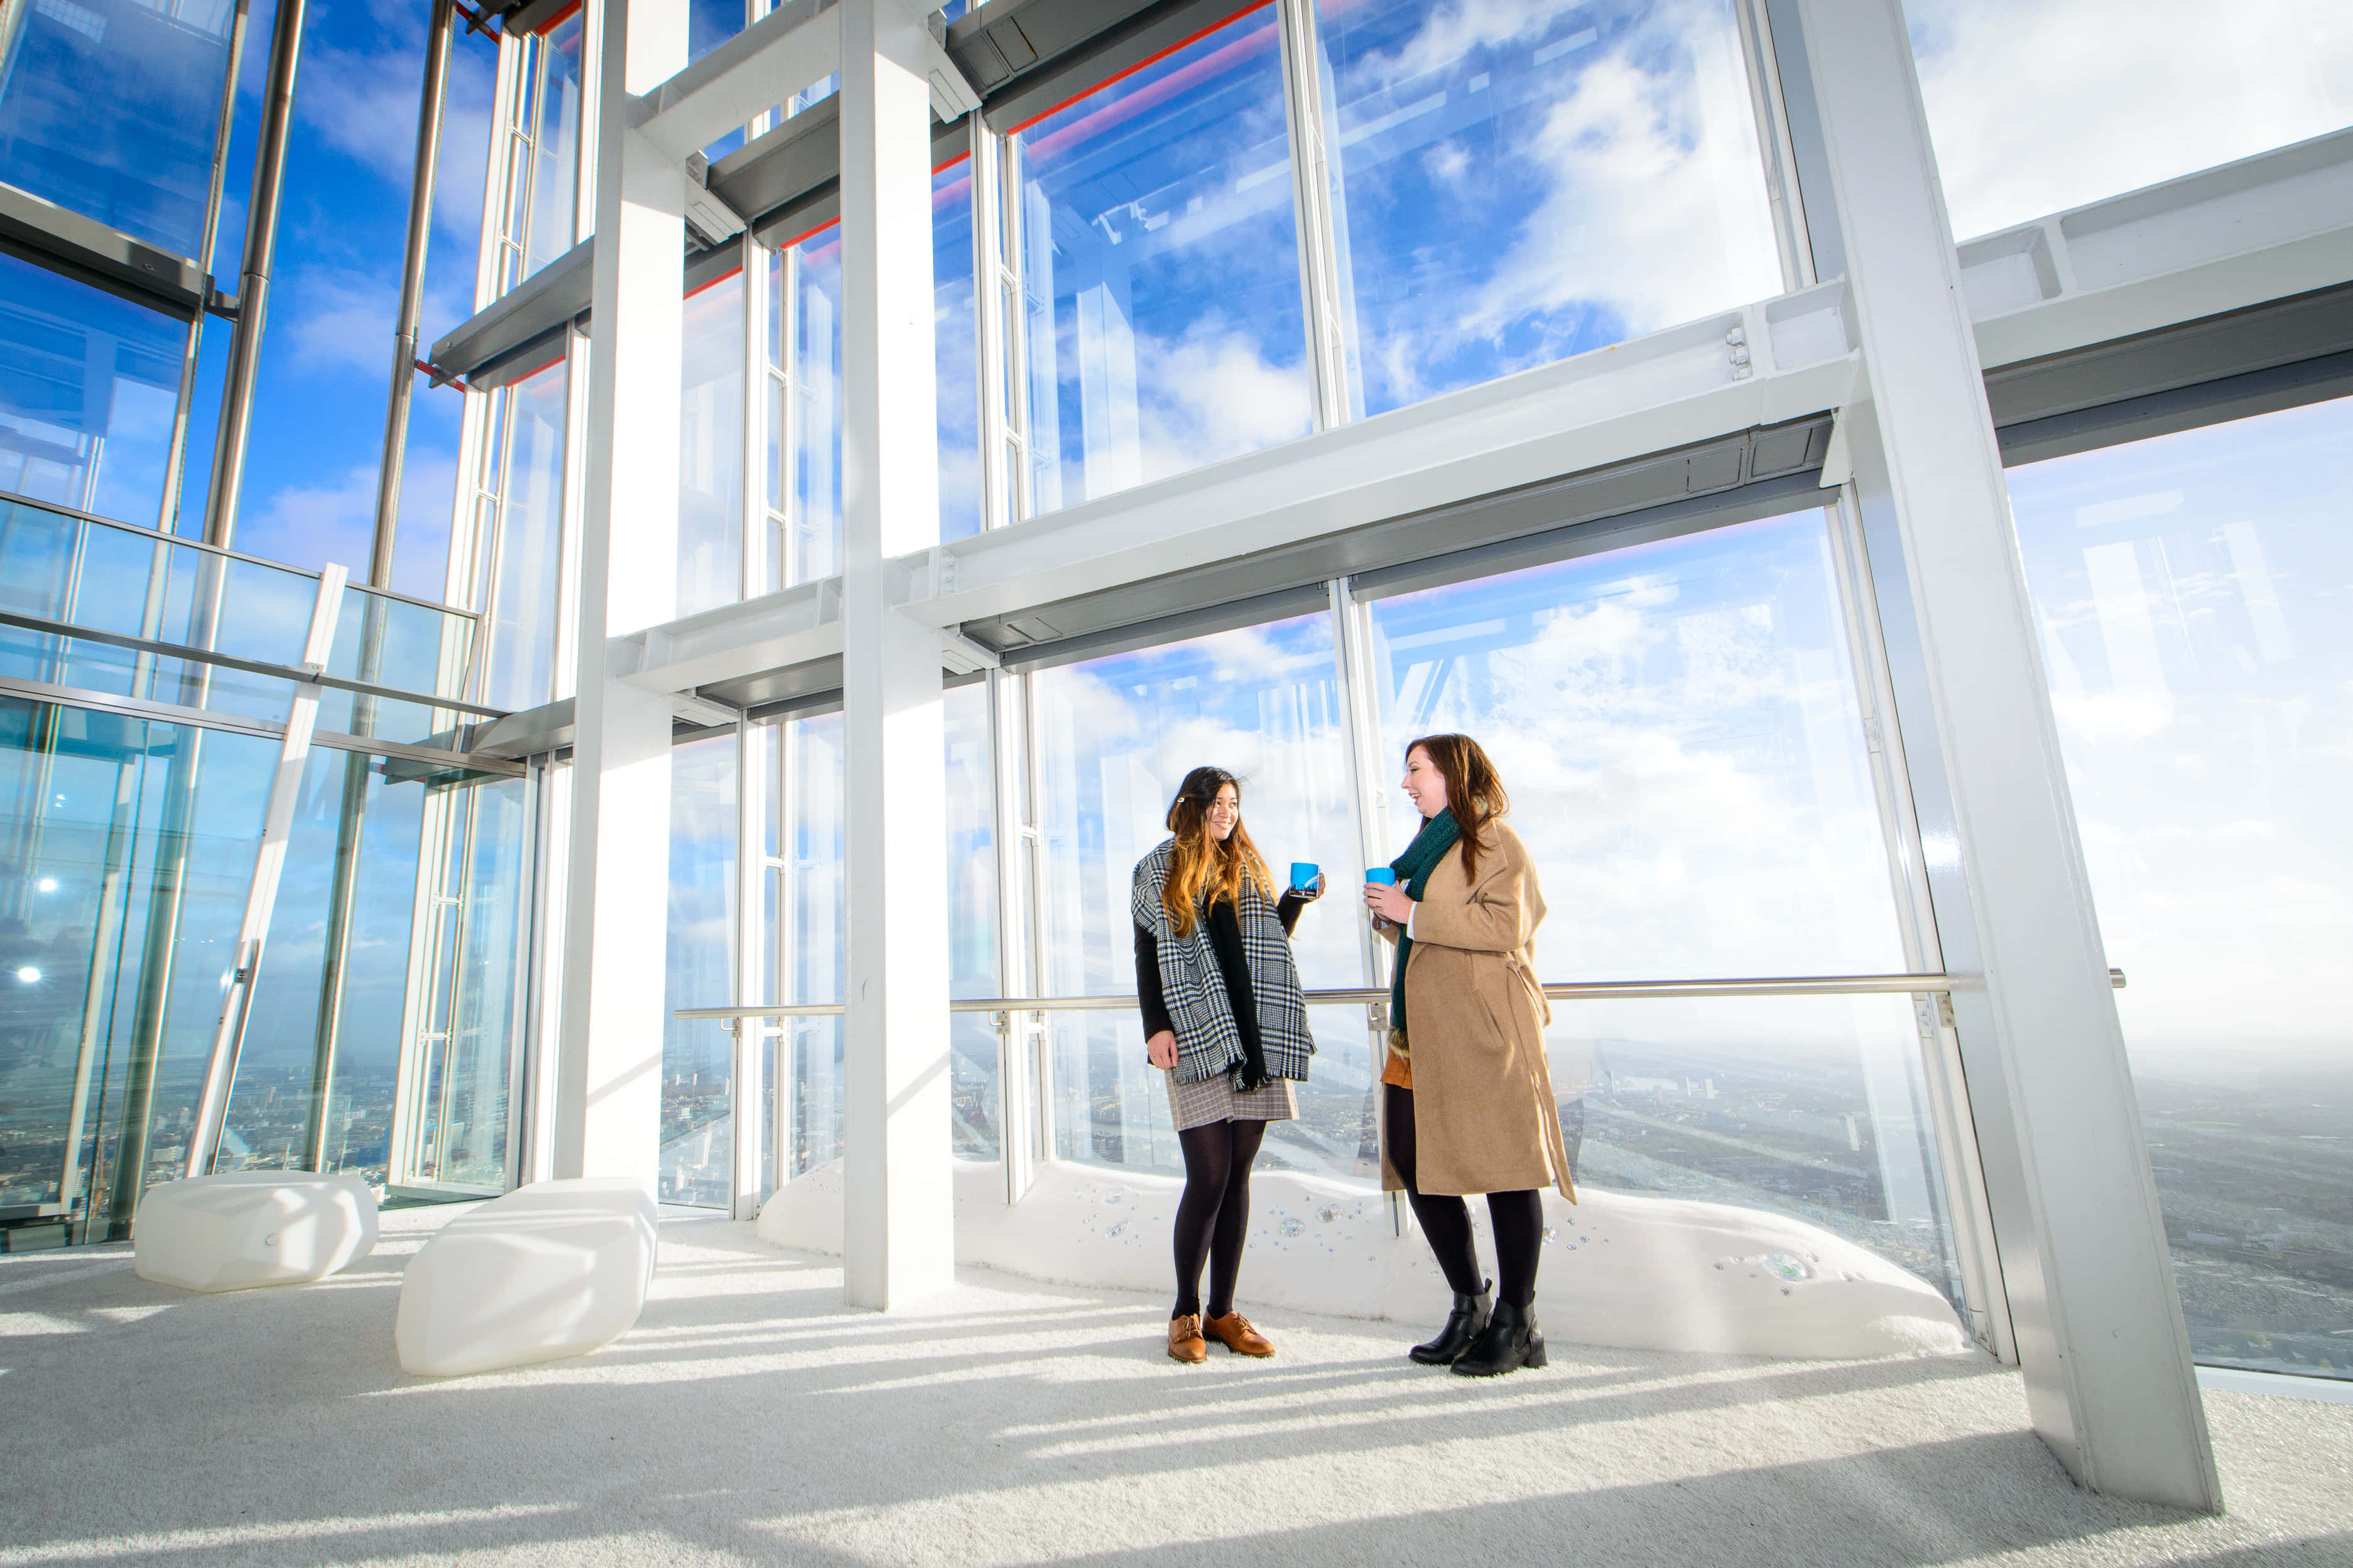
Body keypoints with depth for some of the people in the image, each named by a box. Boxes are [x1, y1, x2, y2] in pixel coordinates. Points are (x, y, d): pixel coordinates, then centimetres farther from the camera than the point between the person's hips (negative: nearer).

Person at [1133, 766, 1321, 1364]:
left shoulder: (1251, 868, 15)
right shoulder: (1158, 871, 6)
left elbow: (1271, 943, 18)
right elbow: (1146, 957, 3)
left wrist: (1297, 899, 3)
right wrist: (1156, 1027, -7)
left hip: (1253, 1040, 4)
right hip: (1196, 1036, -3)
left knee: (1237, 1175, 7)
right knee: (1209, 1176, -6)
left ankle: (1223, 1311, 18)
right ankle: (1185, 1313, 12)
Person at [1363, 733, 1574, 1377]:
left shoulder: (1495, 840, -4)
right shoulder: (1429, 846, 22)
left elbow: (1507, 926, -18)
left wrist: (1412, 911, -16)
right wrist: (1388, 915, 7)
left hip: (1484, 1029, -8)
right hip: (1423, 1031, 8)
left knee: (1503, 1162, 0)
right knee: (1416, 1161, 6)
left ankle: (1517, 1324, 15)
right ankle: (1469, 1307, 22)